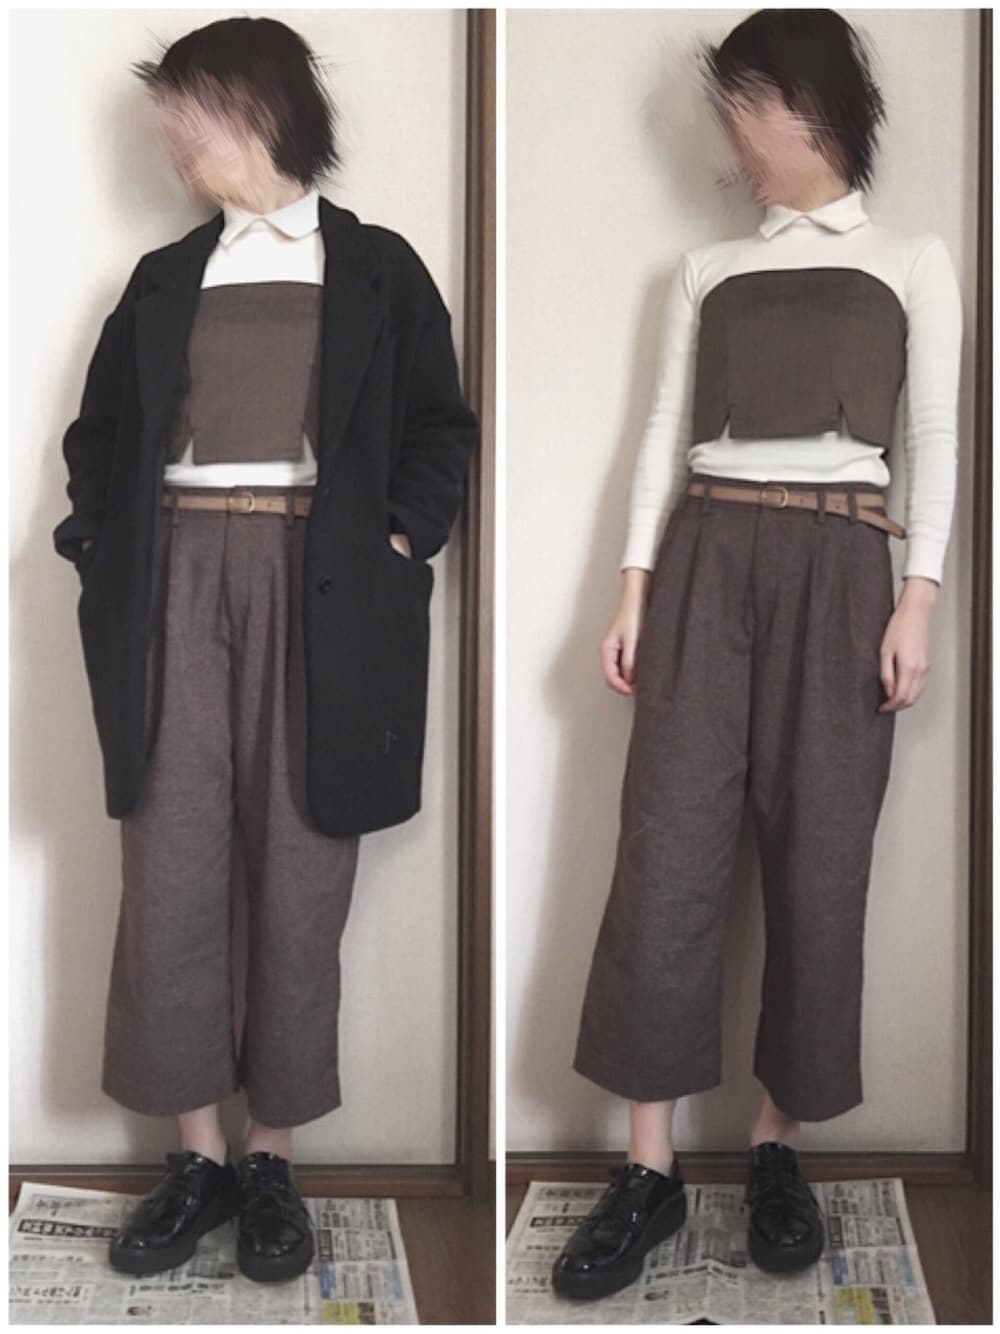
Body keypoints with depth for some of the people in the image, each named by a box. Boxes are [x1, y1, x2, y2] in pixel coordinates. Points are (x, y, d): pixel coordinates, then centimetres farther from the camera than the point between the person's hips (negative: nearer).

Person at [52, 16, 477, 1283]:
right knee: (168, 875, 0)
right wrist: (100, 542, -1)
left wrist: (402, 536, -9)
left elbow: (440, 429, 6)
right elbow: (99, 433, 15)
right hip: (177, 589, 3)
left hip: (321, 592, -2)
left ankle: (271, 1157, 14)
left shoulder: (377, 268, 8)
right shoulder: (162, 278, 17)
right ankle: (196, 1153, 13)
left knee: (298, 882, 1)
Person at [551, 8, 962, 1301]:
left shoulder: (912, 262, 10)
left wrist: (917, 599, -6)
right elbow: (666, 428, 11)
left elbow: (933, 439, 4)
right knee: (667, 850, -6)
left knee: (818, 859, 0)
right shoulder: (707, 269, 15)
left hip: (836, 569, -1)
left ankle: (777, 1145, 13)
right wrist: (634, 587, 1)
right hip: (707, 560, 2)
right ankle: (649, 1165, 0)